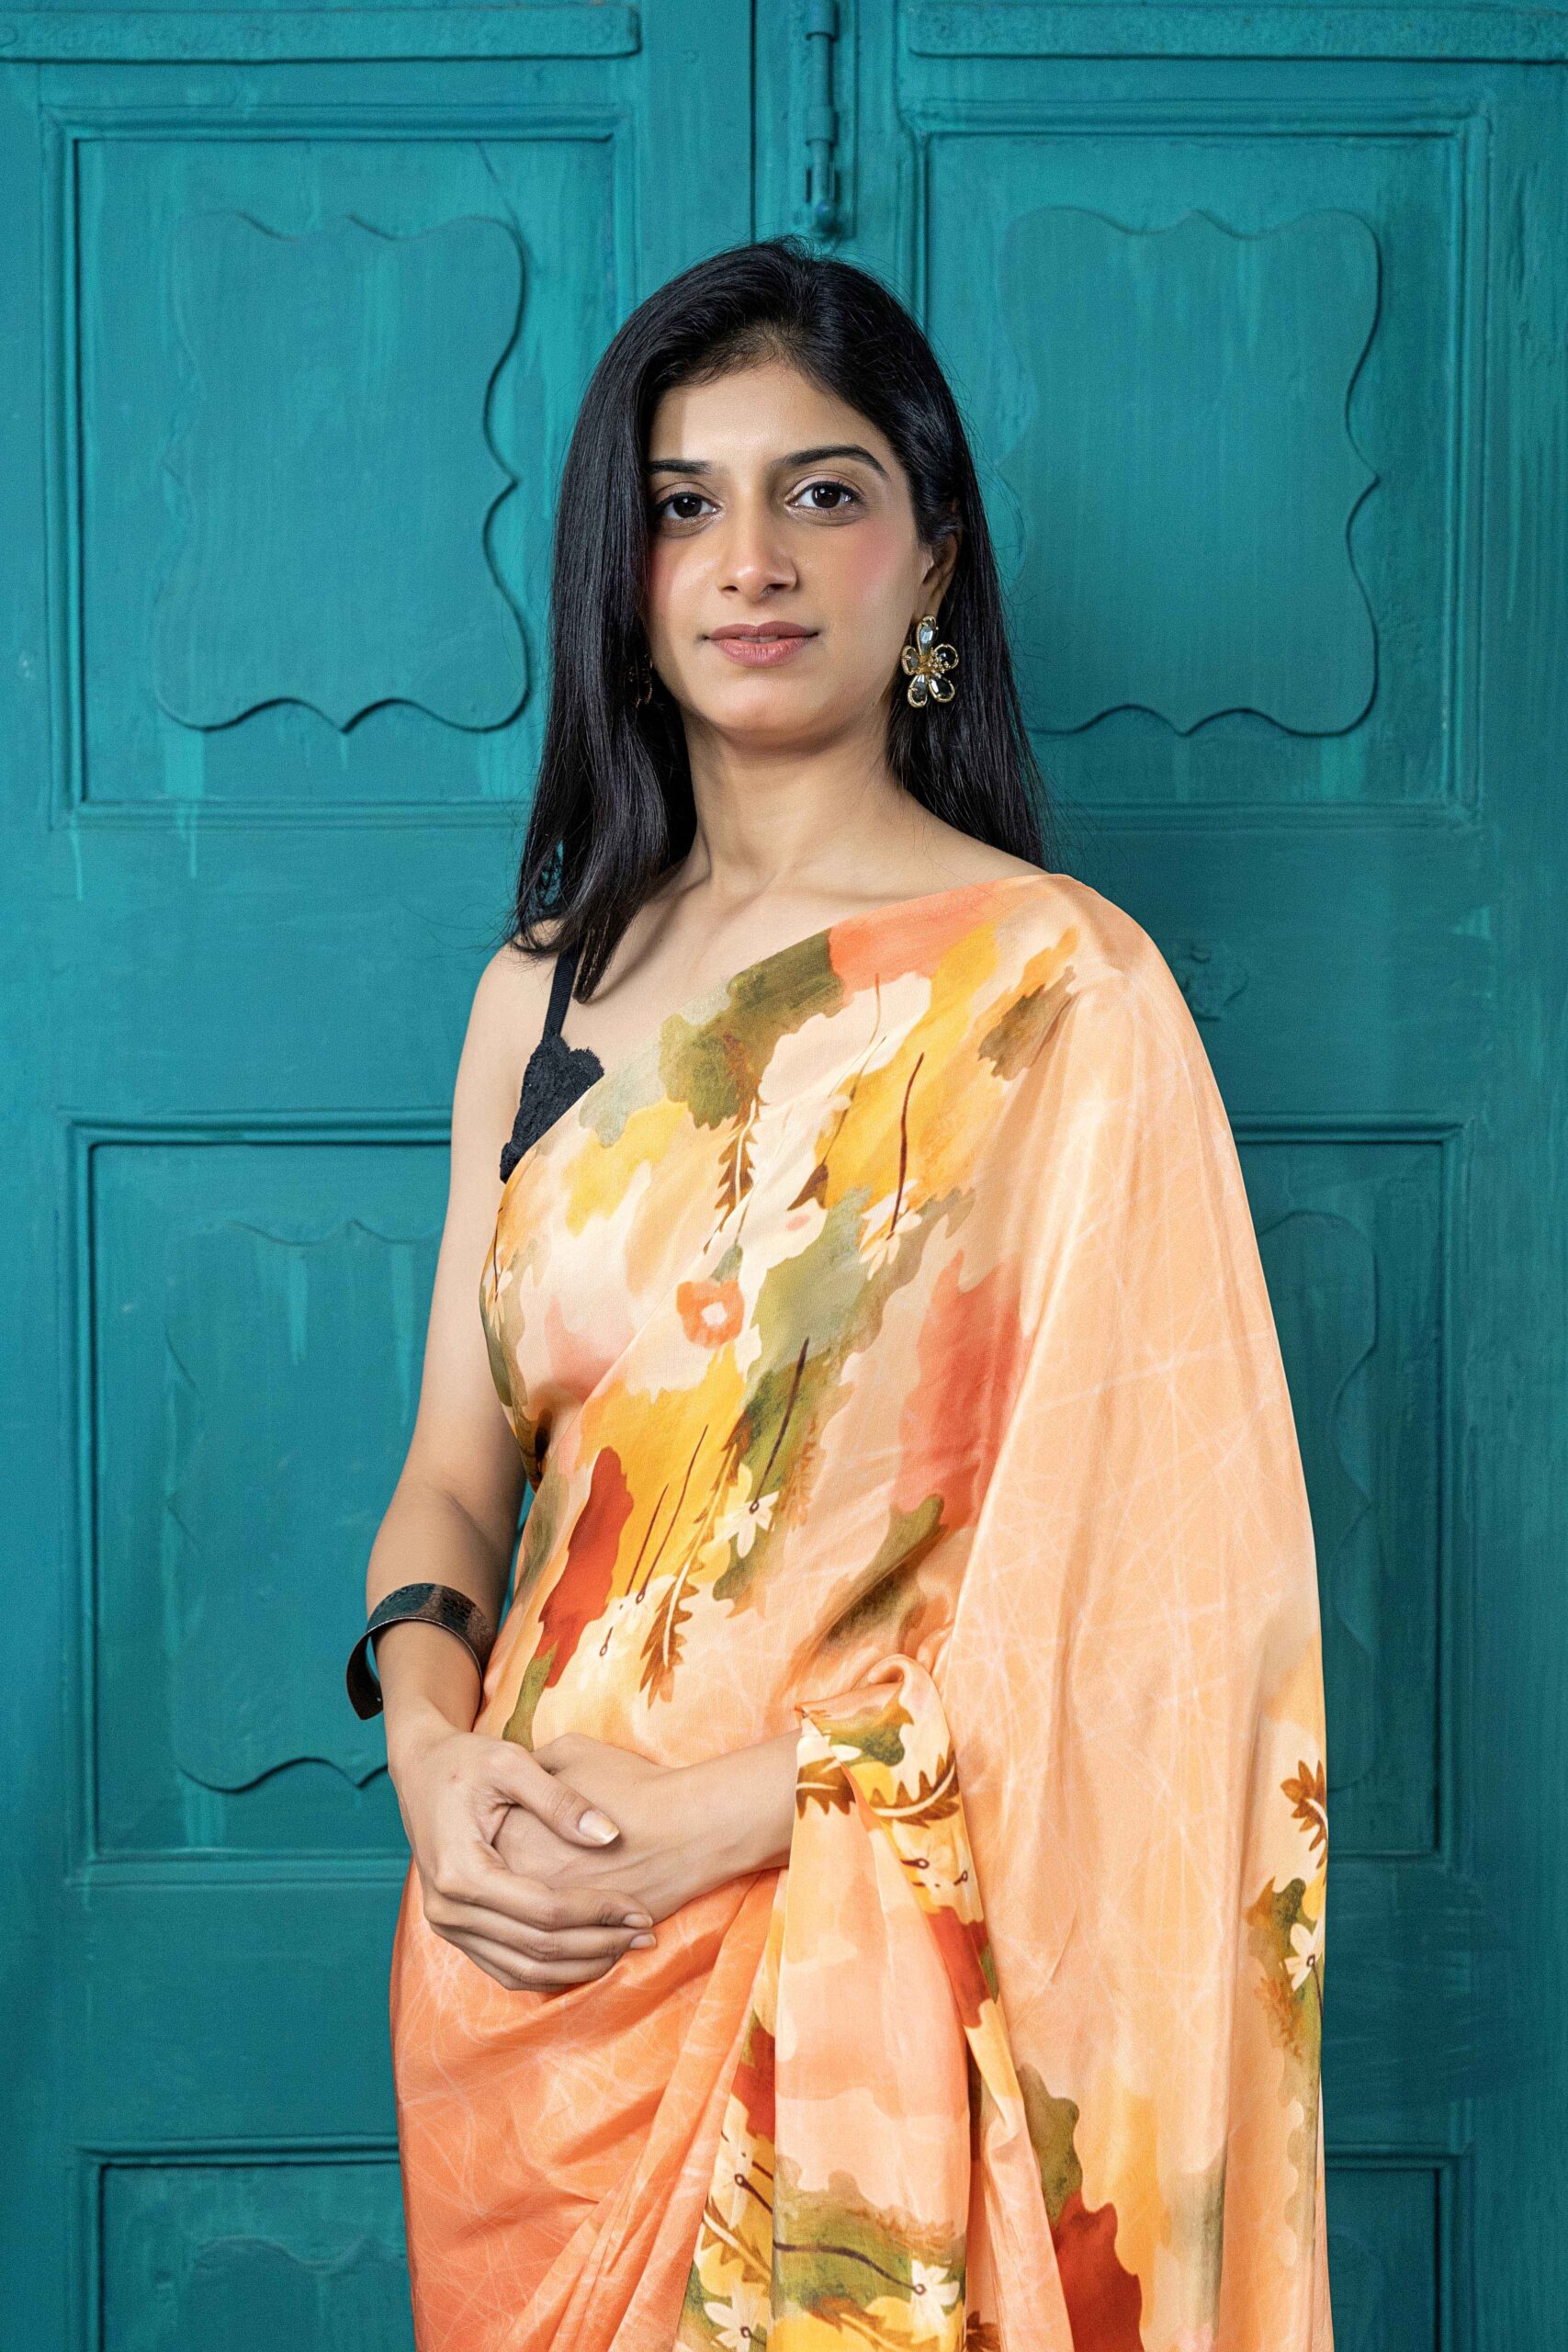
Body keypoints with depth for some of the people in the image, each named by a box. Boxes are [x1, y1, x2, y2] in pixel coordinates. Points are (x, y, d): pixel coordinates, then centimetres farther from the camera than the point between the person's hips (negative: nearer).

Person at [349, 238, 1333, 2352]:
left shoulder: (1055, 983, -10)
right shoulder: (544, 990, 6)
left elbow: (1145, 1565, -13)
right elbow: (457, 1476, 9)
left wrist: (715, 1819, -16)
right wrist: (432, 1750, -11)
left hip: (867, 1981, -4)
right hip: (523, 1960, 5)